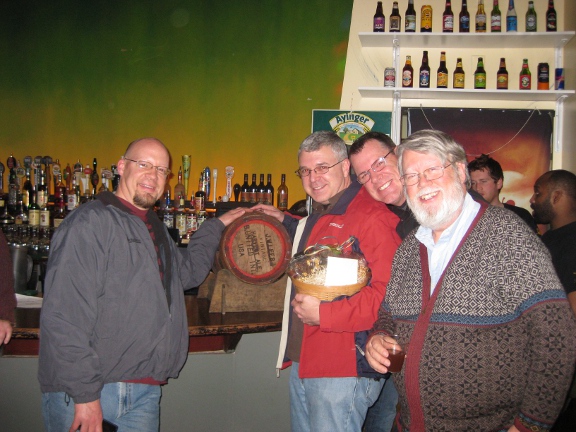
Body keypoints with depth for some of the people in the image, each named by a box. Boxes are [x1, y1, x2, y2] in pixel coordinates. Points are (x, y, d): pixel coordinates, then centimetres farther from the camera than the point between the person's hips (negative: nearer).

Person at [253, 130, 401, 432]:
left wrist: (324, 314, -23)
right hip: (301, 364, 10)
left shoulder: (373, 218, -17)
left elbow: (388, 295, -26)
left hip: (343, 372, -10)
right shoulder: (317, 217, 16)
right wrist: (285, 223, 27)